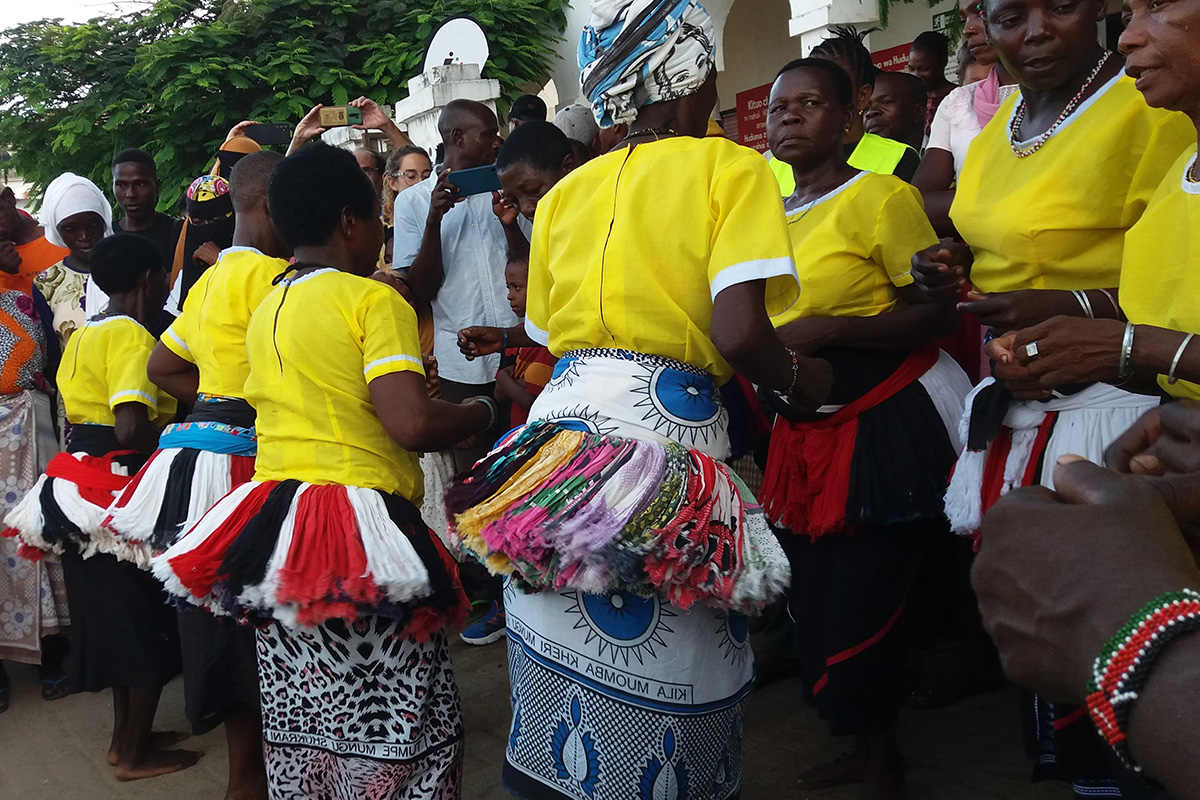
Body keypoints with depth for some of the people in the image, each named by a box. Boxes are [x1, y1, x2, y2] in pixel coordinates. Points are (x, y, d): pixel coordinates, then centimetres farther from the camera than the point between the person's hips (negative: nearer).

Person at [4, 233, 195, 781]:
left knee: (112, 610, 17)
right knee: (144, 614, 3)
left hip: (81, 481, 9)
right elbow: (130, 428, -26)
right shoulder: (133, 337, -15)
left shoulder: (83, 334, 12)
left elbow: (77, 408, 11)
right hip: (122, 483, -9)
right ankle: (135, 753, 12)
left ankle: (125, 735, 29)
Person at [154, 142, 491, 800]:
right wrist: (483, 410, -2)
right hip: (362, 530, -8)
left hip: (272, 517, 8)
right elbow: (412, 425, -18)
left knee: (302, 727, 15)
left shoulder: (264, 312, 15)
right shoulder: (373, 299, -8)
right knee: (394, 735, 0)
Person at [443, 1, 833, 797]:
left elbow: (549, 339, 12)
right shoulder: (730, 168, -1)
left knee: (562, 670, 14)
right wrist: (798, 378, 5)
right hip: (666, 430, -6)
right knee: (656, 684, 3)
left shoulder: (565, 191, 15)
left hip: (559, 429, 6)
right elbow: (738, 333, -13)